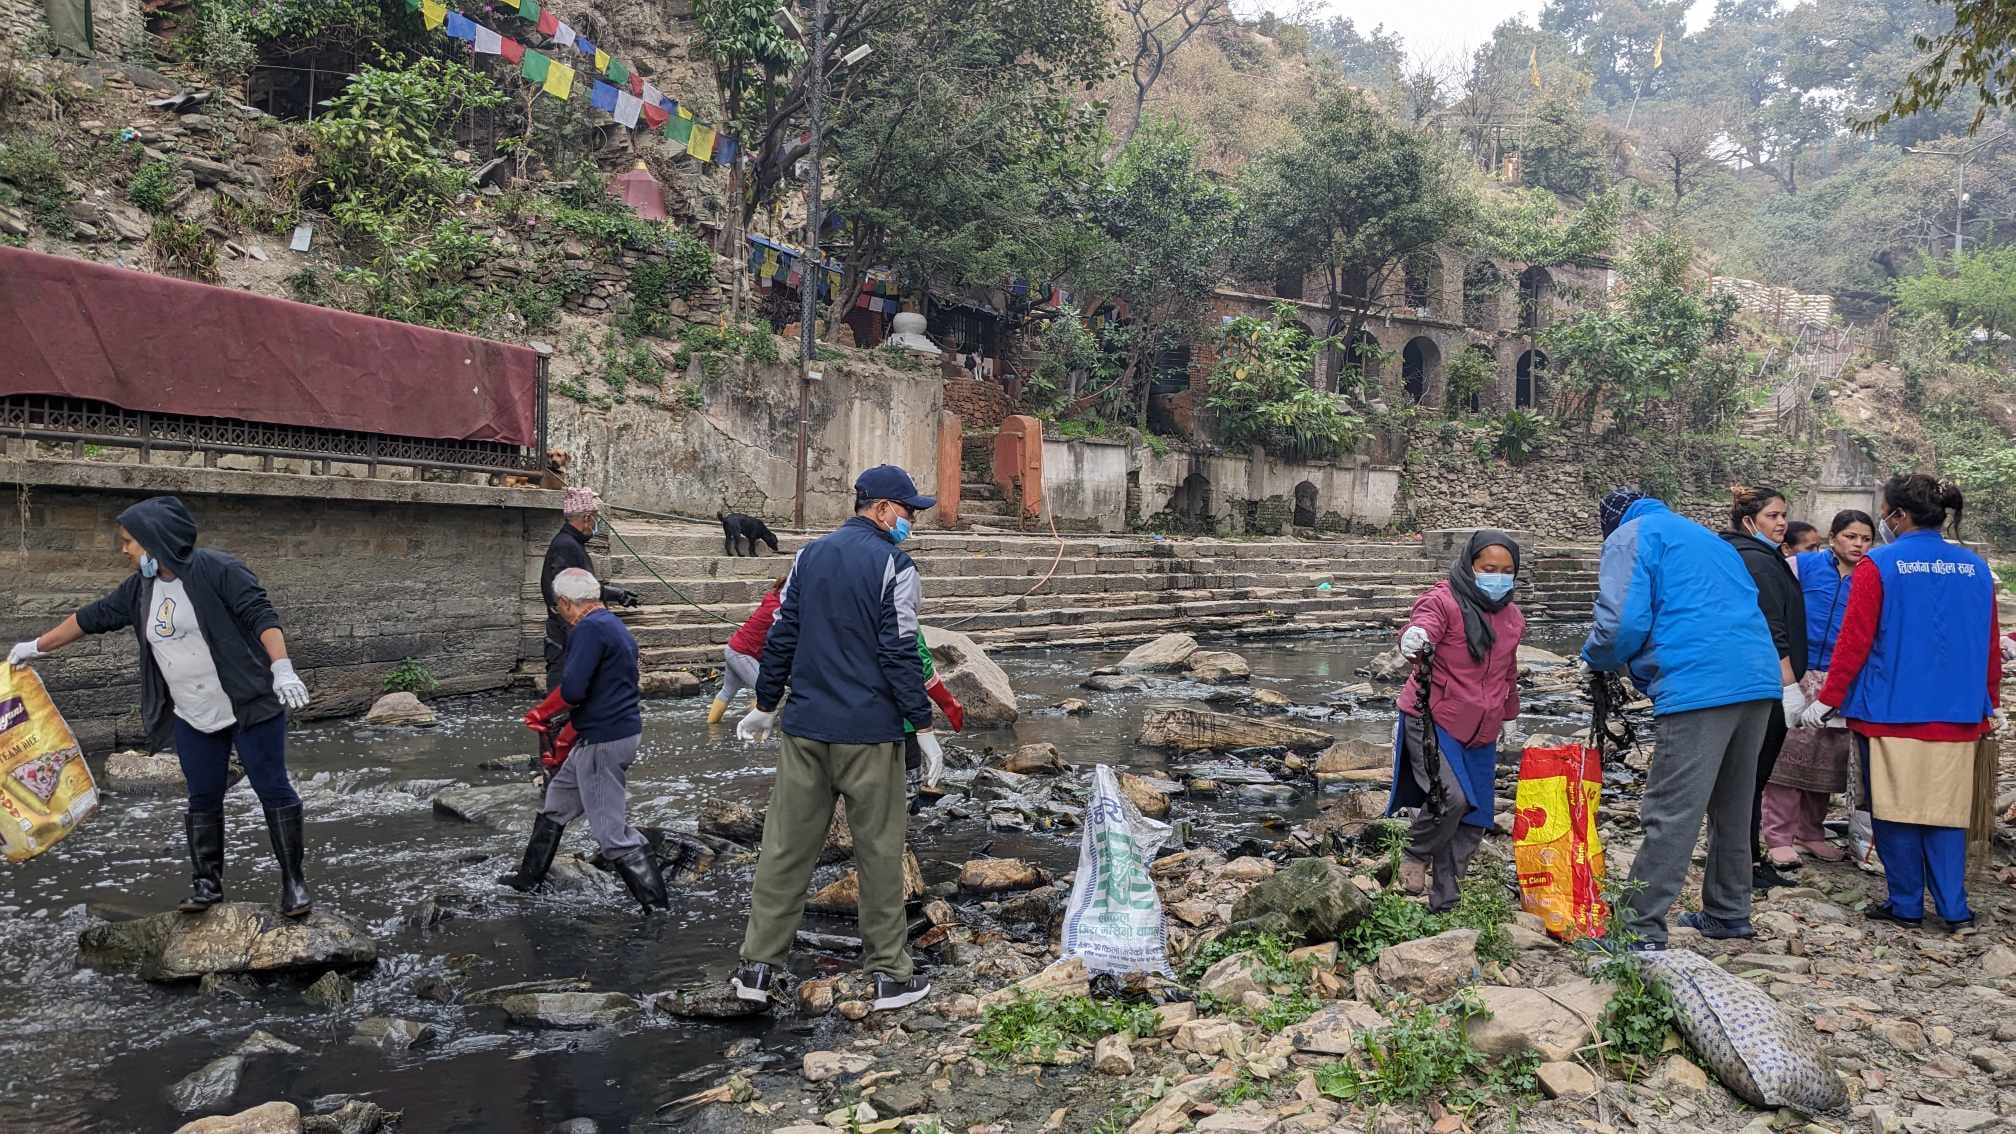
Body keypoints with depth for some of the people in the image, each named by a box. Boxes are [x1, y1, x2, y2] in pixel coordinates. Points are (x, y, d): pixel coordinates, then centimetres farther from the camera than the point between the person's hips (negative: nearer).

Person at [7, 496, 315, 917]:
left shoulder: (217, 570, -15)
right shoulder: (140, 589, 7)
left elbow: (262, 616, -21)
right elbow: (94, 617, 20)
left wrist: (282, 668, -31)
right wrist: (38, 646, 27)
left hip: (251, 707, -6)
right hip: (193, 719, 7)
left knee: (273, 790, -2)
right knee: (203, 799, 11)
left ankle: (293, 881, 5)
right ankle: (207, 883, 22)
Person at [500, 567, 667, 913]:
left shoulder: (590, 629, -17)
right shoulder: (615, 626, 15)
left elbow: (572, 689, -26)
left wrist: (541, 713, -6)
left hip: (604, 742, -11)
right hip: (620, 729, 11)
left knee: (612, 832, -5)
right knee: (556, 801, 24)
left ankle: (657, 906, -1)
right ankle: (528, 877, 39)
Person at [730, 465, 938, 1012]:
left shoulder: (809, 555, 9)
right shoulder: (894, 566, -9)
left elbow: (780, 637, 11)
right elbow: (901, 654, -12)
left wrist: (765, 705, 19)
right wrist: (922, 725, -6)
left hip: (805, 727, 5)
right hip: (869, 732, -5)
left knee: (786, 846, 9)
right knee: (879, 850, 5)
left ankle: (758, 965, 13)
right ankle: (890, 973, 13)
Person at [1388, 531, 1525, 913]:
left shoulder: (1512, 616, 13)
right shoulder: (1443, 601, -10)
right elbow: (1422, 627, -31)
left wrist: (1503, 720, 28)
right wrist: (1414, 640, -55)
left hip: (1480, 735, 7)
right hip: (1432, 720, -7)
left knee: (1473, 822, 6)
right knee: (1451, 796, -25)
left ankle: (1444, 901, 19)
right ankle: (1415, 857, 3)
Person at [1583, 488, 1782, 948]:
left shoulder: (1629, 537, 2)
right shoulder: (1705, 535, 27)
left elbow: (1622, 622, -12)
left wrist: (1595, 659, 9)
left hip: (1700, 687, -8)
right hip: (1759, 682, 8)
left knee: (1671, 814, -6)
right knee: (1732, 807, 20)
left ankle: (1642, 928, -4)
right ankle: (1729, 913, 30)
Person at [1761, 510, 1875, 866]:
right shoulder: (1803, 566, 2)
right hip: (1797, 674, -3)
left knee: (1828, 758, 8)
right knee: (1789, 751, -8)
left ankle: (1811, 833, 23)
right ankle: (1779, 837, -2)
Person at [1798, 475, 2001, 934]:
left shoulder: (1878, 566, -9)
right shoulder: (1976, 569, 6)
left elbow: (1854, 643, -10)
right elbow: (1991, 646, 12)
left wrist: (1827, 702, -3)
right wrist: (1990, 706, 22)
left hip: (1891, 711, -4)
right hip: (1957, 717, 4)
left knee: (1895, 810, 6)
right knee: (1946, 810, 10)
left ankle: (1907, 905, 13)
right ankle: (1955, 909, 9)